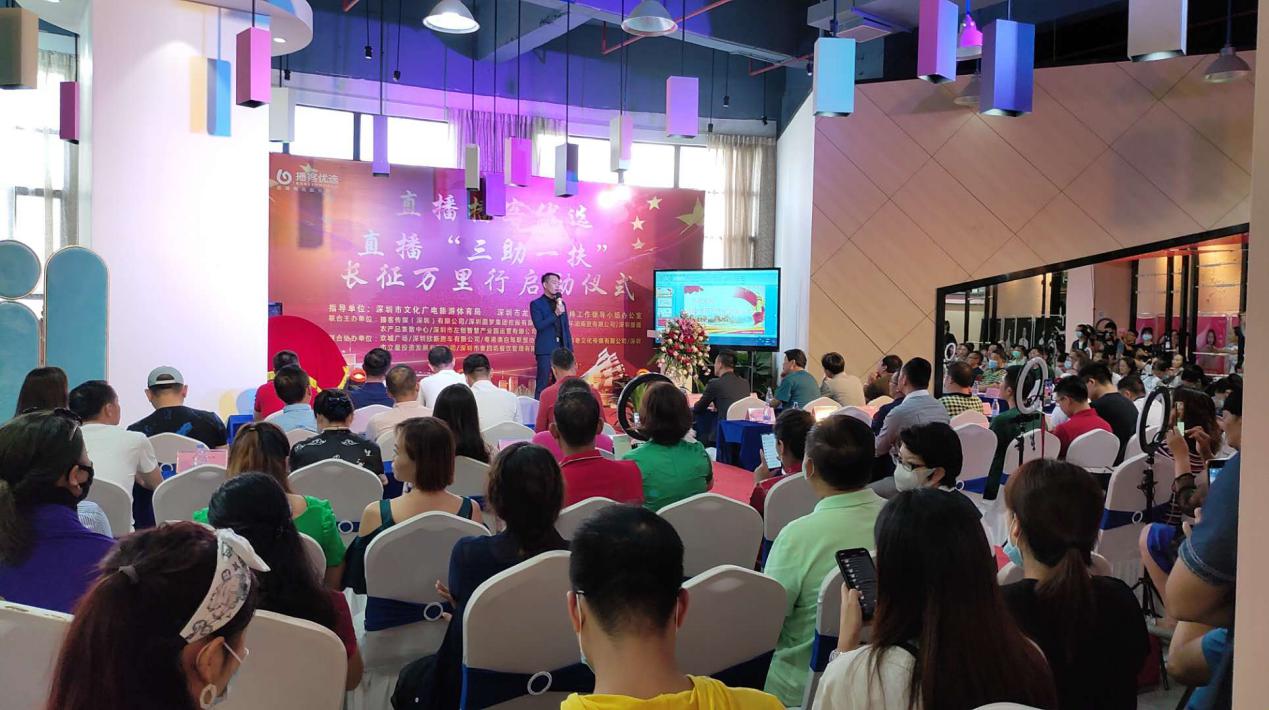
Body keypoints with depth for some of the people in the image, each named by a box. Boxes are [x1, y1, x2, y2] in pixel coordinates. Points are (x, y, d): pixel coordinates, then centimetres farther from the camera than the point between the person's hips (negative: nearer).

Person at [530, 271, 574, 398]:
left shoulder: (561, 303, 16)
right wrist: (556, 314, -19)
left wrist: (569, 349, 11)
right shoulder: (536, 304, -1)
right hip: (545, 350, -5)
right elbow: (538, 325, -14)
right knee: (542, 385, -3)